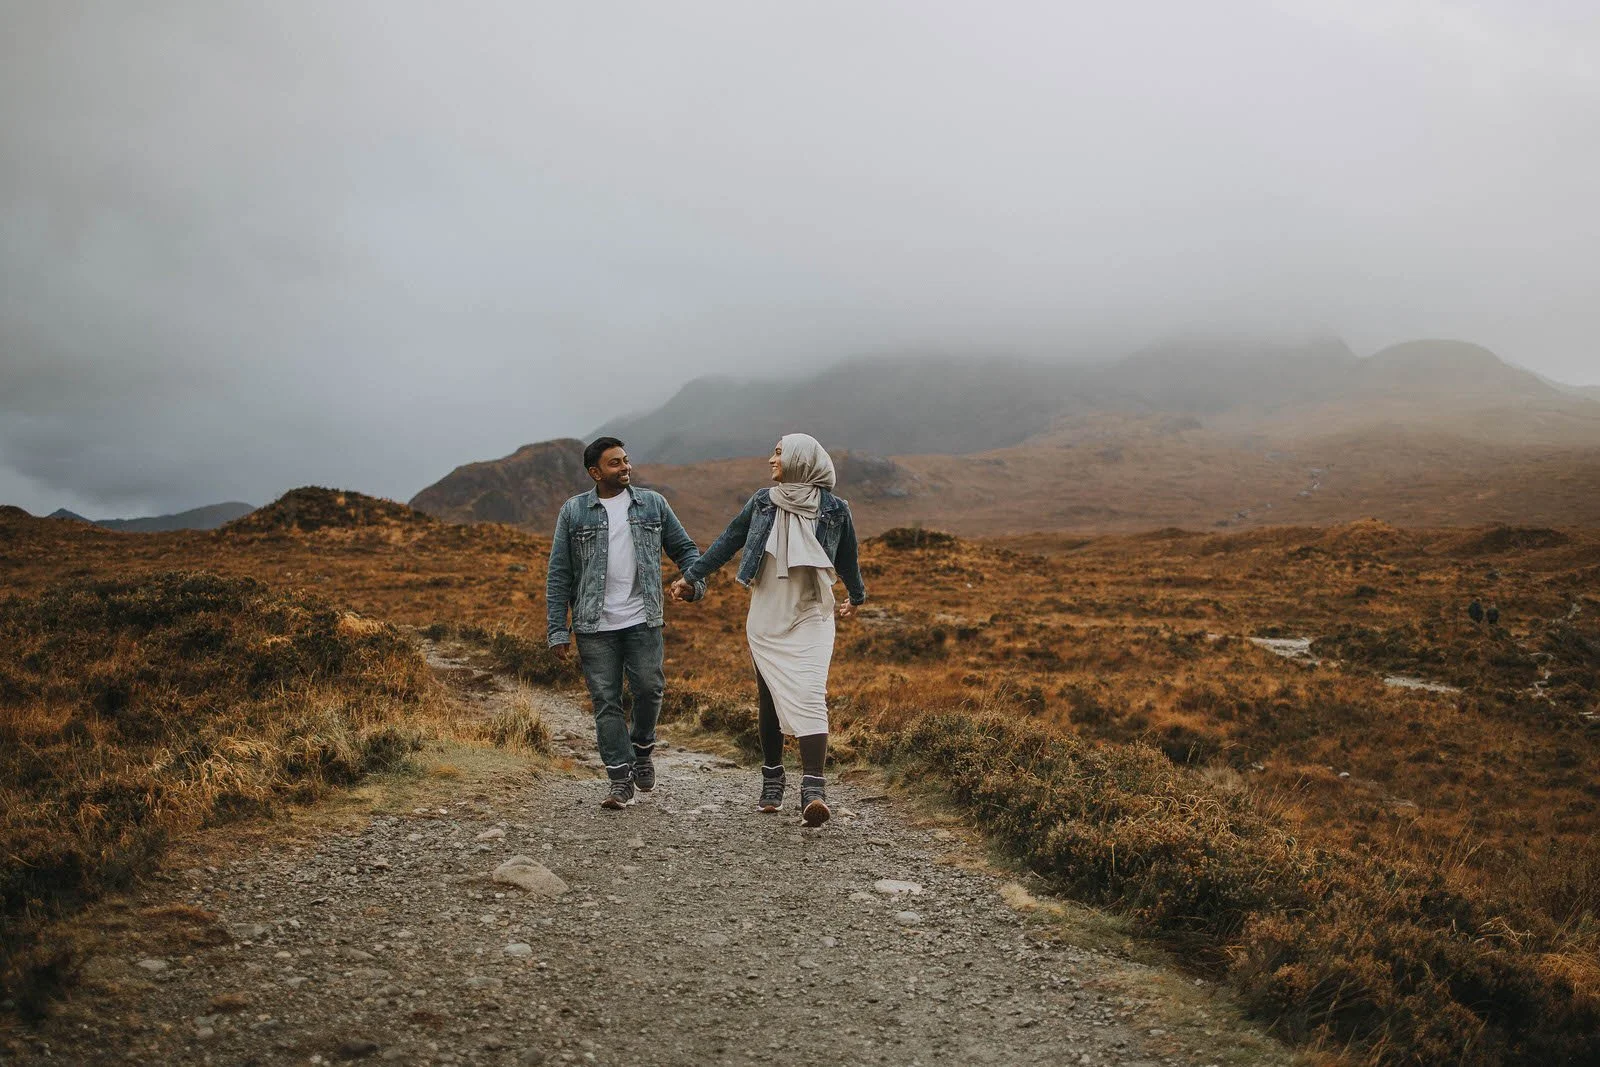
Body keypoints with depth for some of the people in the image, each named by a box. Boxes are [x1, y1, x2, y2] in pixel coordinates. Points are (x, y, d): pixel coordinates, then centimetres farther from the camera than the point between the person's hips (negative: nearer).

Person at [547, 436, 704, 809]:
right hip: (595, 626, -1)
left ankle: (642, 746, 24)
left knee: (649, 688, -7)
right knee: (606, 701, 0)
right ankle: (620, 781, 9)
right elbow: (558, 575, 4)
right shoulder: (574, 512, 4)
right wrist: (558, 630, -2)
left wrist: (695, 581, -8)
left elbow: (684, 548, 14)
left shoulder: (653, 504, 8)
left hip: (642, 621, 1)